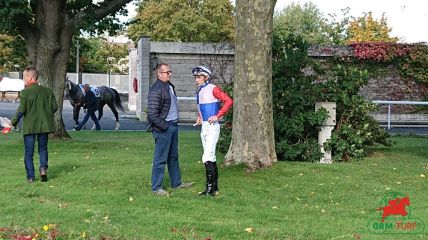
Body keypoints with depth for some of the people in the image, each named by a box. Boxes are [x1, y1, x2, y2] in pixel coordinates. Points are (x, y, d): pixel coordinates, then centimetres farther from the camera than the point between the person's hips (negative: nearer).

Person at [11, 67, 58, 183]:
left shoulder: (25, 92, -11)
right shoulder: (47, 91, 1)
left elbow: (21, 109, -14)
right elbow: (55, 107, 3)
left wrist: (14, 121, 0)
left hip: (29, 126, -3)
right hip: (44, 125, 3)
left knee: (29, 152, 7)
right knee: (43, 148, 17)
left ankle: (30, 176, 5)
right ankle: (43, 168, -5)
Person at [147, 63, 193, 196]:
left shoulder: (170, 86, 13)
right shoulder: (156, 90, -17)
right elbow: (152, 114, -22)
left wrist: (175, 123, 17)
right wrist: (164, 126, -18)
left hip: (173, 126, 10)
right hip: (163, 129, -10)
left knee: (173, 157, 18)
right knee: (160, 159, -4)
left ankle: (176, 183, 30)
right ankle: (156, 187, 2)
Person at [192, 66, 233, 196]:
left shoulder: (213, 89, -12)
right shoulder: (200, 91, 13)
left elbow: (229, 101, -21)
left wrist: (217, 116, -22)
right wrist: (199, 117, 14)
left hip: (212, 127, -9)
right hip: (204, 127, 9)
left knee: (207, 158, -14)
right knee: (211, 158, 13)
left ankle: (210, 188, -10)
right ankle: (214, 187, 20)